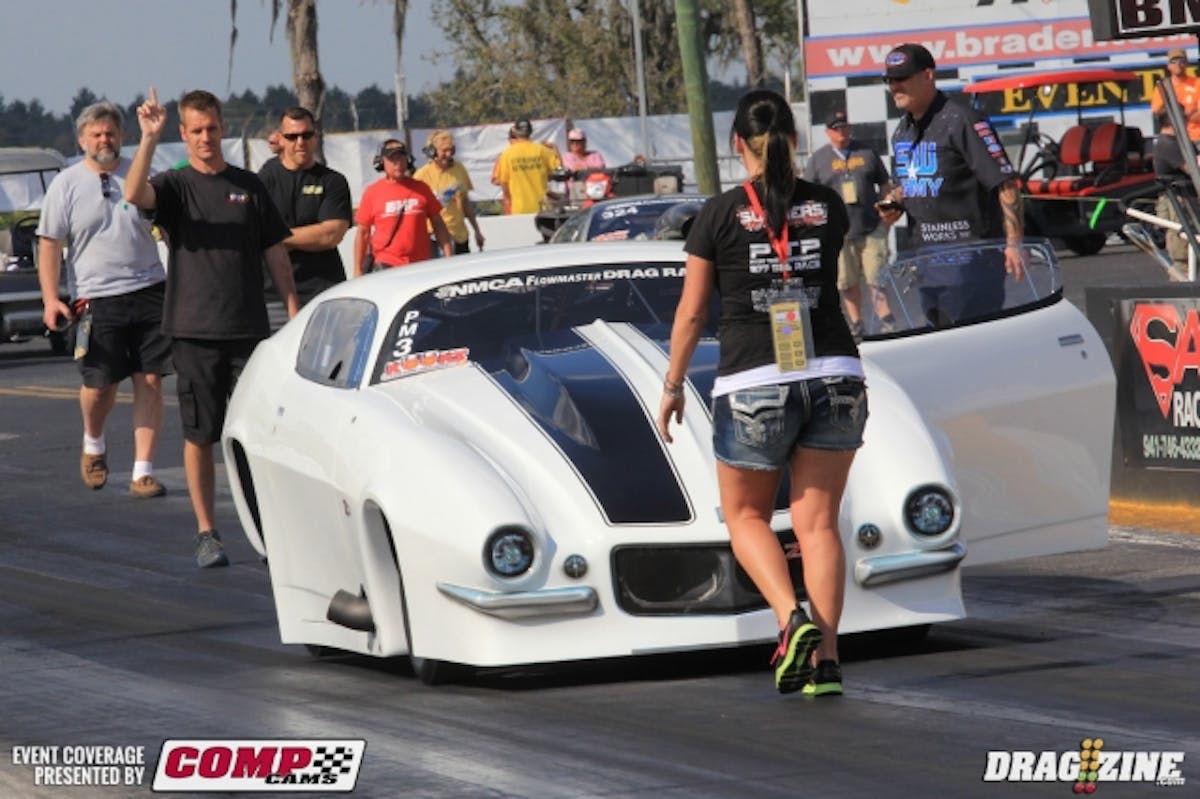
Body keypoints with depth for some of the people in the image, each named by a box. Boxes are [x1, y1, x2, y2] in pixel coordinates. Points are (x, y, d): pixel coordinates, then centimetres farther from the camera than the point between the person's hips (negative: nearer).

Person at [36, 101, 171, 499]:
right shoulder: (66, 185, 3)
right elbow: (49, 245, 2)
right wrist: (50, 299, -7)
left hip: (148, 291, 2)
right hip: (97, 299, -2)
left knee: (149, 381, -3)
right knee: (100, 384, -2)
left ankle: (143, 471, 2)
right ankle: (93, 444, 30)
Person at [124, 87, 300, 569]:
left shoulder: (248, 186, 9)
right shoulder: (174, 186, 2)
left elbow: (275, 254, 12)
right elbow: (134, 195, -21)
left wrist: (294, 312, 5)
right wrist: (149, 140, -32)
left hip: (249, 328, 1)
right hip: (194, 330, -1)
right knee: (199, 435, 1)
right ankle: (206, 533, 7)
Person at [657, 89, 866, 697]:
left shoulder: (720, 214, -5)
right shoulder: (827, 206, 5)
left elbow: (691, 312, 0)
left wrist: (672, 386, 14)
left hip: (753, 383, -3)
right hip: (835, 376, 3)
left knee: (746, 515, 14)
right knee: (818, 522, 6)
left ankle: (793, 620, -9)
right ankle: (825, 660, -3)